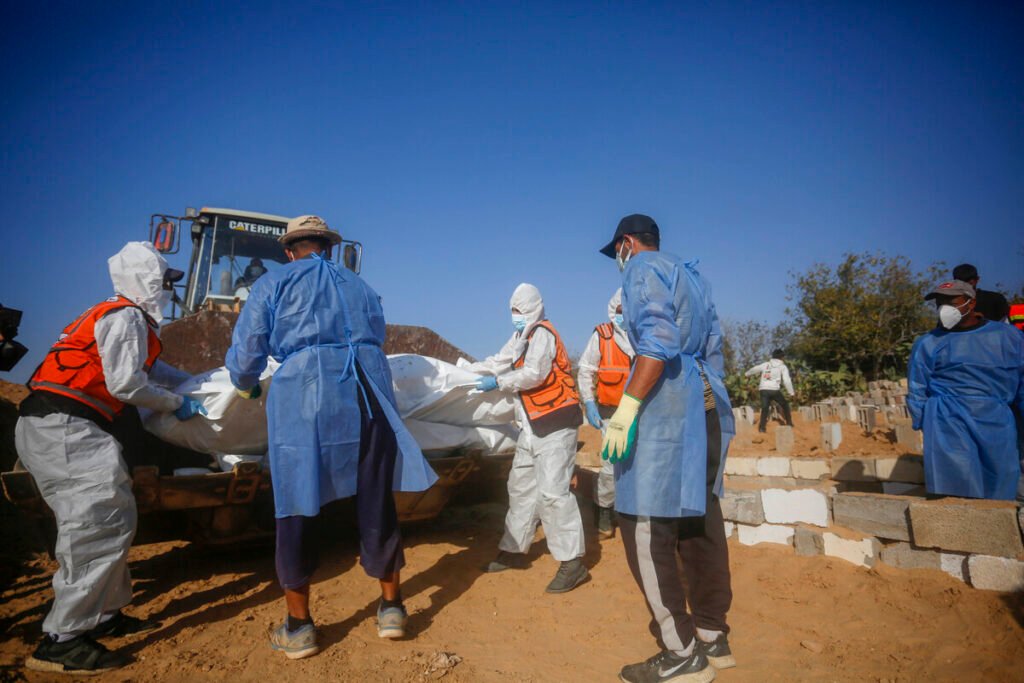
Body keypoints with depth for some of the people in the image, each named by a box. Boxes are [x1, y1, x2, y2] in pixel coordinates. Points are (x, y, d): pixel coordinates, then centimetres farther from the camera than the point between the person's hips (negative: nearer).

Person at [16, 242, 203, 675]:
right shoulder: (126, 316, -9)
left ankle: (105, 615, 22)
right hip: (66, 428, -10)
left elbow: (150, 368, 32)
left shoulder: (124, 316, 21)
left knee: (111, 522, 13)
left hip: (61, 428, 10)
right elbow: (125, 383, -18)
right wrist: (176, 404, -5)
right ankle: (60, 641, -9)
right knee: (100, 526, -12)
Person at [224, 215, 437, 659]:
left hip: (304, 393, -3)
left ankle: (299, 626, 20)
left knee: (298, 507, 9)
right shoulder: (358, 285, 25)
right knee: (377, 503, 12)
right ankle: (391, 607, 25)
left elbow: (245, 353, 10)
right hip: (368, 389, 3)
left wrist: (246, 387, 30)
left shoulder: (275, 284, 13)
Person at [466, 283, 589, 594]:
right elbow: (499, 362, 18)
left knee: (553, 491, -14)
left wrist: (498, 383, -15)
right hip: (532, 426, 10)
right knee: (521, 486, 14)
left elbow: (535, 373, -22)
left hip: (555, 424, -10)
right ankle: (514, 550, 26)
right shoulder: (521, 337, 17)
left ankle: (572, 562, -7)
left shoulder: (543, 334, -11)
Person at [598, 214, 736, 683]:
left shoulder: (643, 267, -2)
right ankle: (713, 637, 24)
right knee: (698, 520, 14)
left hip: (666, 401, -10)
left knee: (645, 527, -5)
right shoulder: (691, 274, 24)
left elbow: (658, 341, -19)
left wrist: (626, 408, -22)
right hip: (706, 401, 10)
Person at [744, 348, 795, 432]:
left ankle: (762, 427, -10)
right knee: (785, 405, 19)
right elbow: (787, 381, -3)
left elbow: (754, 369, 28)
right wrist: (791, 392, 0)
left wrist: (747, 374, 47)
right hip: (774, 390, -3)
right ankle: (789, 423, 23)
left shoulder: (765, 365, 16)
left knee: (765, 408, 3)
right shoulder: (783, 367, 7)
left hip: (763, 389, 3)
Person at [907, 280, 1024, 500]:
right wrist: (928, 429, 3)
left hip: (997, 426, 3)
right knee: (959, 493, -12)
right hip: (949, 422, -2)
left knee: (997, 496, 8)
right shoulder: (927, 344, 6)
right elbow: (917, 392, 8)